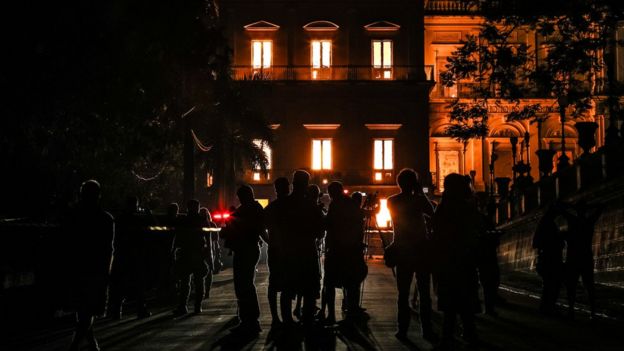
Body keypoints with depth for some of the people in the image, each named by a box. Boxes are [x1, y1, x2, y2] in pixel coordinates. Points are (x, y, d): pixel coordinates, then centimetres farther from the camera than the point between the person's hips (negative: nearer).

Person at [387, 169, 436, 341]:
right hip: (421, 250, -2)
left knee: (403, 292, 7)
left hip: (402, 251, 2)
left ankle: (403, 328, 3)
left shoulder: (392, 202, 1)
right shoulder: (419, 200, -10)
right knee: (424, 292, 4)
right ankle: (427, 329, 2)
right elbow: (432, 215, 4)